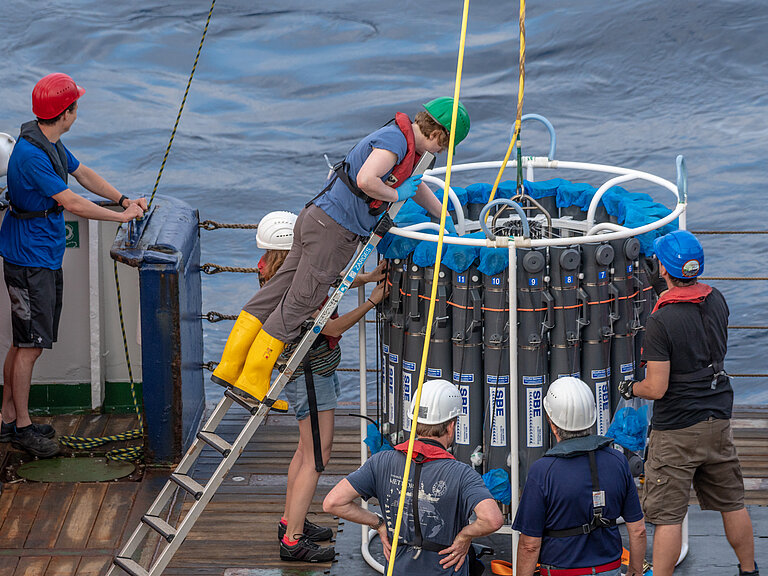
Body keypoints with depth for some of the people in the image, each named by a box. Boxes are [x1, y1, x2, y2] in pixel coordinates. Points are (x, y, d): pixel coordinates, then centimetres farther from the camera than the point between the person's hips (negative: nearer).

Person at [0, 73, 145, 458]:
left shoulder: (50, 143, 8)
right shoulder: (31, 154, -24)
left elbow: (83, 174, 22)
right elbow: (72, 203, -23)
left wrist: (124, 200, 12)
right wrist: (122, 216, -12)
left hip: (46, 257, 10)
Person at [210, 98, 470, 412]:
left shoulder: (405, 143, 16)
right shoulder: (395, 140, -15)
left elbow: (416, 185, 34)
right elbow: (366, 180, -30)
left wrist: (446, 220, 40)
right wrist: (395, 195, -13)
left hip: (316, 218, 10)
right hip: (334, 230, -10)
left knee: (278, 291, 10)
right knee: (298, 303, -4)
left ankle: (230, 367, 13)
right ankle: (253, 380, 1)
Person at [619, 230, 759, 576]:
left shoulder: (661, 321, -21)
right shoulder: (717, 302, 0)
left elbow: (657, 388, -20)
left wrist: (631, 389, 2)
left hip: (677, 431, -7)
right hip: (718, 420, 7)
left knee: (668, 516, -2)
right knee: (732, 503, 19)